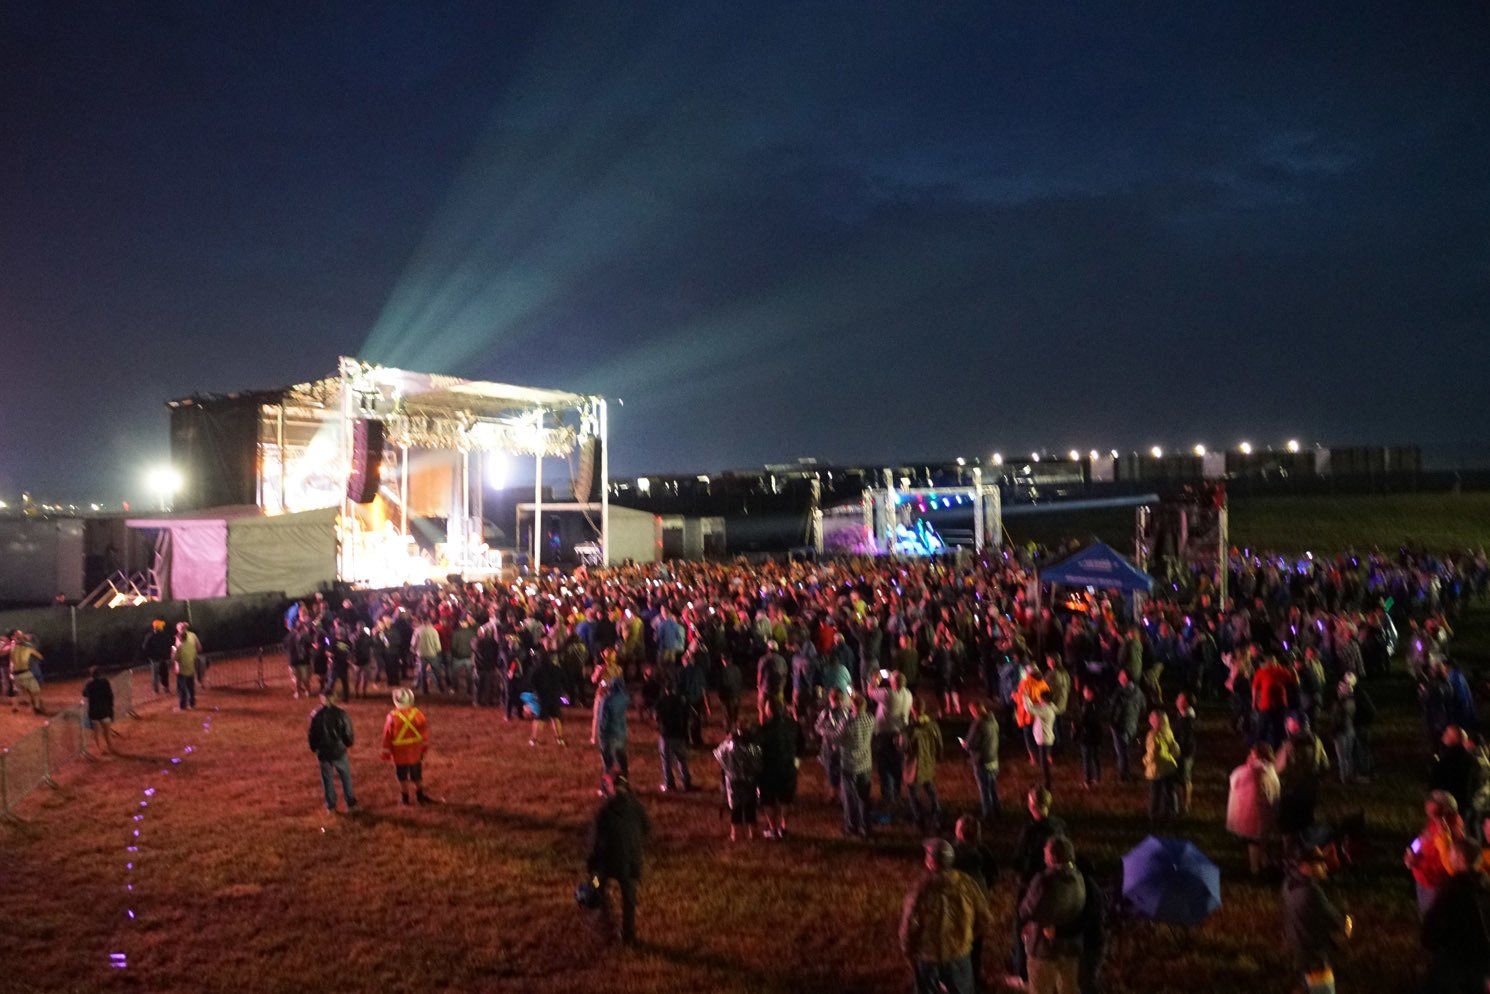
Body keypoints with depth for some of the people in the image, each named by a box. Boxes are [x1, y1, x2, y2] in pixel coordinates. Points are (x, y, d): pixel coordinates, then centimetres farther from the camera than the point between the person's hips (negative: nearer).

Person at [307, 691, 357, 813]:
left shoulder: (316, 715, -10)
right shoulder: (340, 713, -12)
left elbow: (311, 734, -2)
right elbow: (348, 732, -6)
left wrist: (314, 748, 15)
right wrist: (348, 743, 14)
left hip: (323, 752, 0)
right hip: (339, 751, 0)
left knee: (327, 779, 14)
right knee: (345, 777, 14)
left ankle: (331, 805, 21)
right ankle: (351, 803, 16)